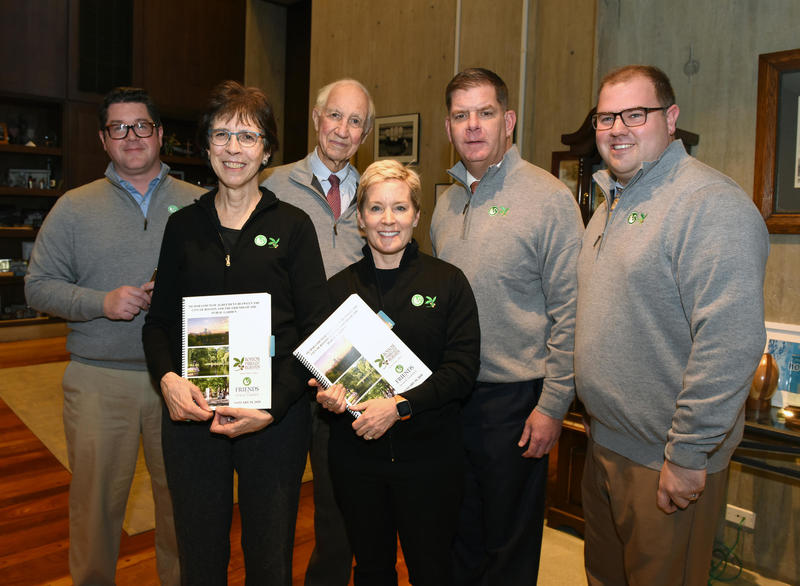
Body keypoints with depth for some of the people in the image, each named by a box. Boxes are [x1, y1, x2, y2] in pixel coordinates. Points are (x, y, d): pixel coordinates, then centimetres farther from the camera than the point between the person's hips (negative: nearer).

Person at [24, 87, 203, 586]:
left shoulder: (199, 204, 7)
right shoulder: (74, 207, 7)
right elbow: (39, 286, 6)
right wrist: (102, 303, -10)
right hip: (99, 380, 0)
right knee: (96, 498, 9)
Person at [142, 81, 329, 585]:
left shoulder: (293, 225, 1)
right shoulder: (183, 225, 8)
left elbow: (314, 329, -3)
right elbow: (159, 320, 10)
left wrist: (273, 406, -14)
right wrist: (168, 377, -10)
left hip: (276, 417, -2)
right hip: (192, 412, 2)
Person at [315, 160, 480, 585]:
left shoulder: (448, 282, -3)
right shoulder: (339, 287, 5)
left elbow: (463, 366, -9)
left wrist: (400, 405, -21)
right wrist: (327, 392, -13)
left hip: (429, 451, -2)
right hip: (355, 452, 2)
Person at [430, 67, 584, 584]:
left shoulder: (548, 197, -10)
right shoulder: (447, 201, 9)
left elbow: (570, 311, -12)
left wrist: (553, 405, -14)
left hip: (515, 396, -5)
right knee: (459, 536, 21)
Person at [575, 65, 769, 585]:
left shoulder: (710, 203, -19)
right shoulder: (612, 202, 11)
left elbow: (731, 342, -26)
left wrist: (688, 454, -22)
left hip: (668, 463, -8)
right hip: (605, 445, 9)